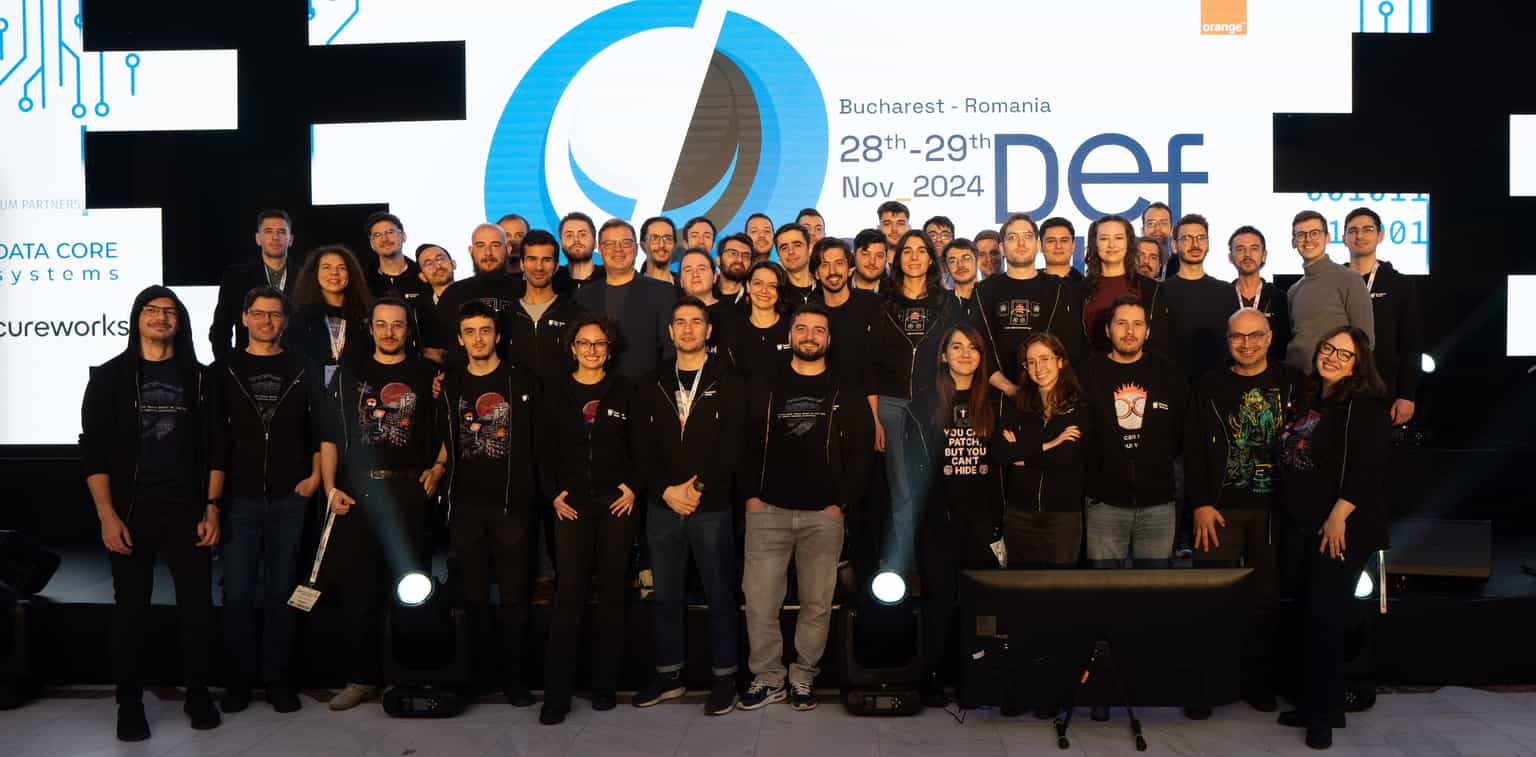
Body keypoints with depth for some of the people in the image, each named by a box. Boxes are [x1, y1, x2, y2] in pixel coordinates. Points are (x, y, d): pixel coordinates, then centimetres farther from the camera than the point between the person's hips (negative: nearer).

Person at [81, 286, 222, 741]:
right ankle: (130, 703, 16)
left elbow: (212, 447, 8)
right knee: (131, 608, 5)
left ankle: (198, 693, 18)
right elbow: (94, 451, 0)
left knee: (197, 604, 3)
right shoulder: (110, 377, 4)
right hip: (130, 514, -1)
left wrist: (211, 508, 0)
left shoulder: (197, 377, 8)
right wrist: (107, 516, -8)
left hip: (187, 512, 1)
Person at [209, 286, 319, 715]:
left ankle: (277, 678, 14)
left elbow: (319, 429, 10)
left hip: (289, 498, 0)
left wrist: (315, 476, 0)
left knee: (281, 591, 5)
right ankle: (240, 678, 13)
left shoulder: (302, 370, 8)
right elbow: (213, 432, 6)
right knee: (237, 592, 1)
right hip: (239, 498, 0)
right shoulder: (224, 370, 7)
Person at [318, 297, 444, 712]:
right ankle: (361, 676, 11)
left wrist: (438, 467, -4)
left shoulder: (427, 374, 9)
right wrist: (330, 488, 0)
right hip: (355, 491, 2)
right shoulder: (349, 373, 13)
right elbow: (330, 436, 10)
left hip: (407, 490, -2)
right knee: (356, 587, 2)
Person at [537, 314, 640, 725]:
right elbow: (546, 448, 8)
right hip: (572, 503, 0)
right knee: (568, 594, -5)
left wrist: (633, 486, -4)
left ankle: (605, 683, 14)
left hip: (616, 502, 0)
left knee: (611, 591, 5)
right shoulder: (557, 391, 7)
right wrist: (553, 494, -1)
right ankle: (556, 693, -2)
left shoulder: (624, 389, 5)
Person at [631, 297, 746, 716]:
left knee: (720, 594, 4)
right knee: (666, 596, 11)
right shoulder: (652, 386, 9)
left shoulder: (728, 384, 0)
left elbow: (731, 447, -7)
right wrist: (667, 491, -10)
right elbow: (643, 447, 4)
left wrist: (698, 489, -15)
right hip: (662, 507, 3)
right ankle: (668, 675, 22)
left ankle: (724, 677, 14)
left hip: (712, 508, -3)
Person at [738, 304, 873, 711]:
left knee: (817, 603, 4)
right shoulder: (763, 389, 11)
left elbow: (860, 455, 5)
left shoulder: (846, 395, 8)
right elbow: (744, 444, 9)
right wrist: (750, 495, -2)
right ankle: (767, 678, 11)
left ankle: (804, 677, 18)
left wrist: (842, 503, -4)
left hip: (824, 514, 0)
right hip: (768, 511, 0)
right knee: (760, 600, -2)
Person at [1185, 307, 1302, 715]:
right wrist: (1200, 505, -5)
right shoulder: (1208, 387, 6)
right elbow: (1194, 449, 3)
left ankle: (1258, 680, 17)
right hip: (1220, 509, 0)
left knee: (1266, 597, 5)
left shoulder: (1292, 383, 6)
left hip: (1273, 508, 1)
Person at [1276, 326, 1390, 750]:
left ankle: (1323, 714, 7)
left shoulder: (1364, 406, -10)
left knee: (1324, 619, -5)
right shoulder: (1308, 401, 15)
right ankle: (1312, 704, 21)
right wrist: (1287, 519, 18)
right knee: (1310, 616, 11)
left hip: (1340, 531, -7)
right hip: (1300, 529, 8)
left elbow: (1367, 469, -19)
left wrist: (1338, 517, -23)